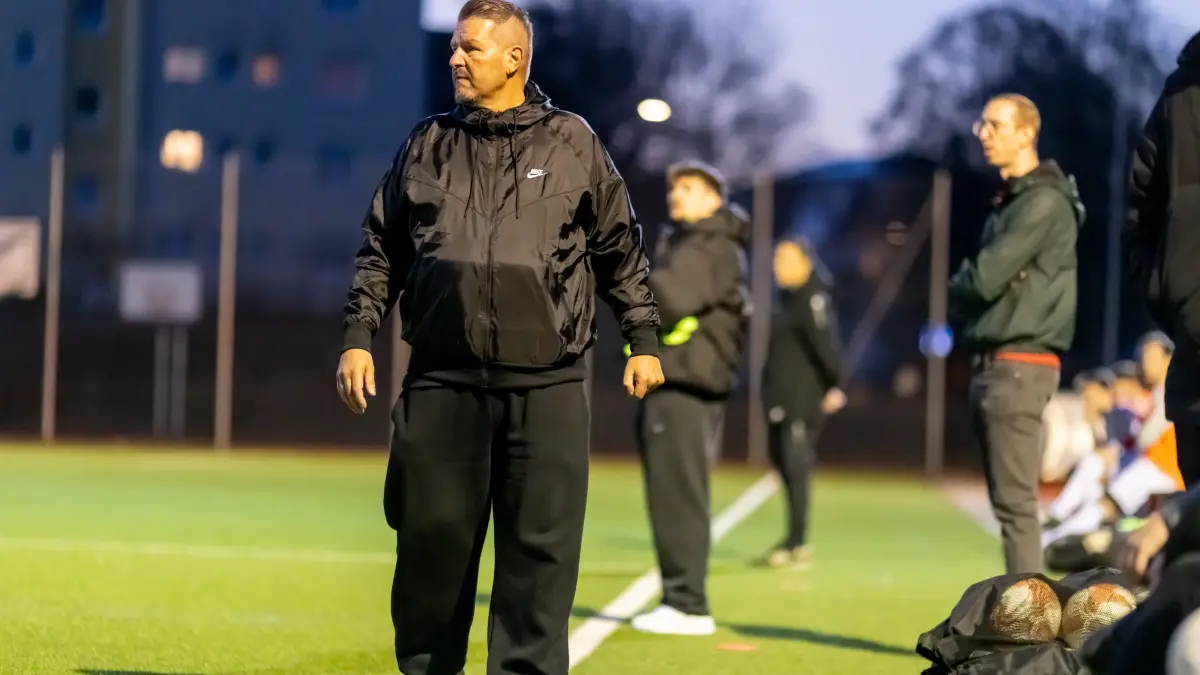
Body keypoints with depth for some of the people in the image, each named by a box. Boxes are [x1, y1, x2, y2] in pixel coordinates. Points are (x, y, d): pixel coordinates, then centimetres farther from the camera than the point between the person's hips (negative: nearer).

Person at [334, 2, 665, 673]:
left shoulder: (572, 144, 7)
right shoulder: (428, 146, 11)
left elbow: (622, 248, 12)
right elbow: (382, 251, 15)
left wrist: (644, 339, 8)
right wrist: (359, 336, 6)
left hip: (547, 385, -2)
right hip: (443, 382, 2)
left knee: (541, 547, -2)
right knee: (432, 540, 4)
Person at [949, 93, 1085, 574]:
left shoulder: (1044, 203, -11)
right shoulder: (1007, 203, 19)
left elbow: (986, 279, -17)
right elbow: (976, 286, 19)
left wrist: (959, 286, 2)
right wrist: (968, 294, -1)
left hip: (1019, 366, -10)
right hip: (992, 363, 10)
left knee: (1015, 502, -13)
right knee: (1008, 500, 12)